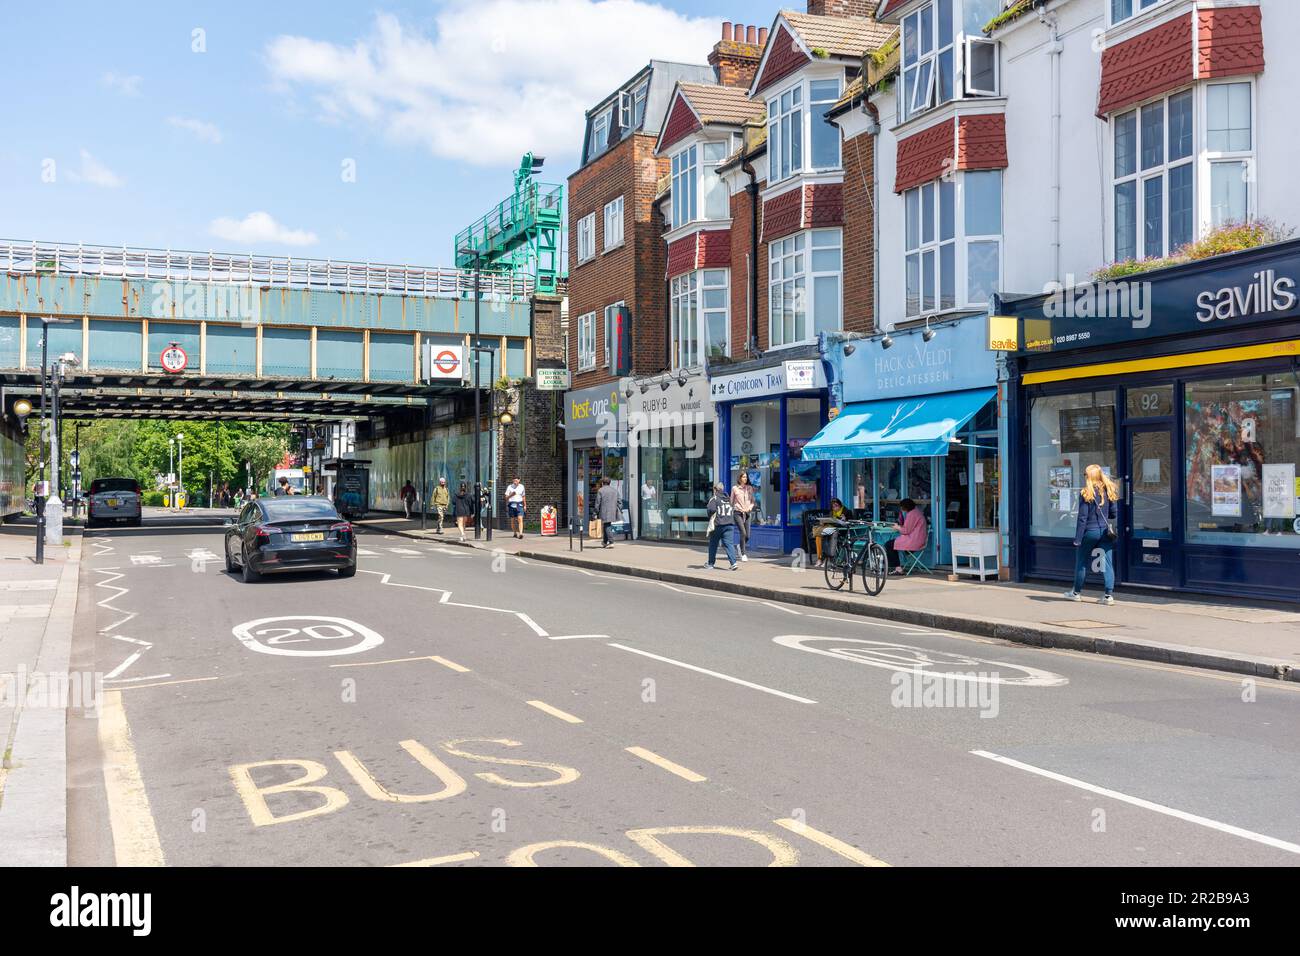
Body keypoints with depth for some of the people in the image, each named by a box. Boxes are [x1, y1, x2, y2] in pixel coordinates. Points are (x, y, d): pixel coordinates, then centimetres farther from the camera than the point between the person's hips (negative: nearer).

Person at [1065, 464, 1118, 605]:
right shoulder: (1109, 491, 2)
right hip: (1106, 531, 4)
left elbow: (1082, 518, -12)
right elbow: (1113, 513, 6)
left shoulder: (1086, 494, -11)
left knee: (1081, 562, 12)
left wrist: (1077, 538, -10)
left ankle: (1076, 592, 23)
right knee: (1107, 564, 4)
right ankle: (1108, 595, -1)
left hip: (1090, 531, -4)